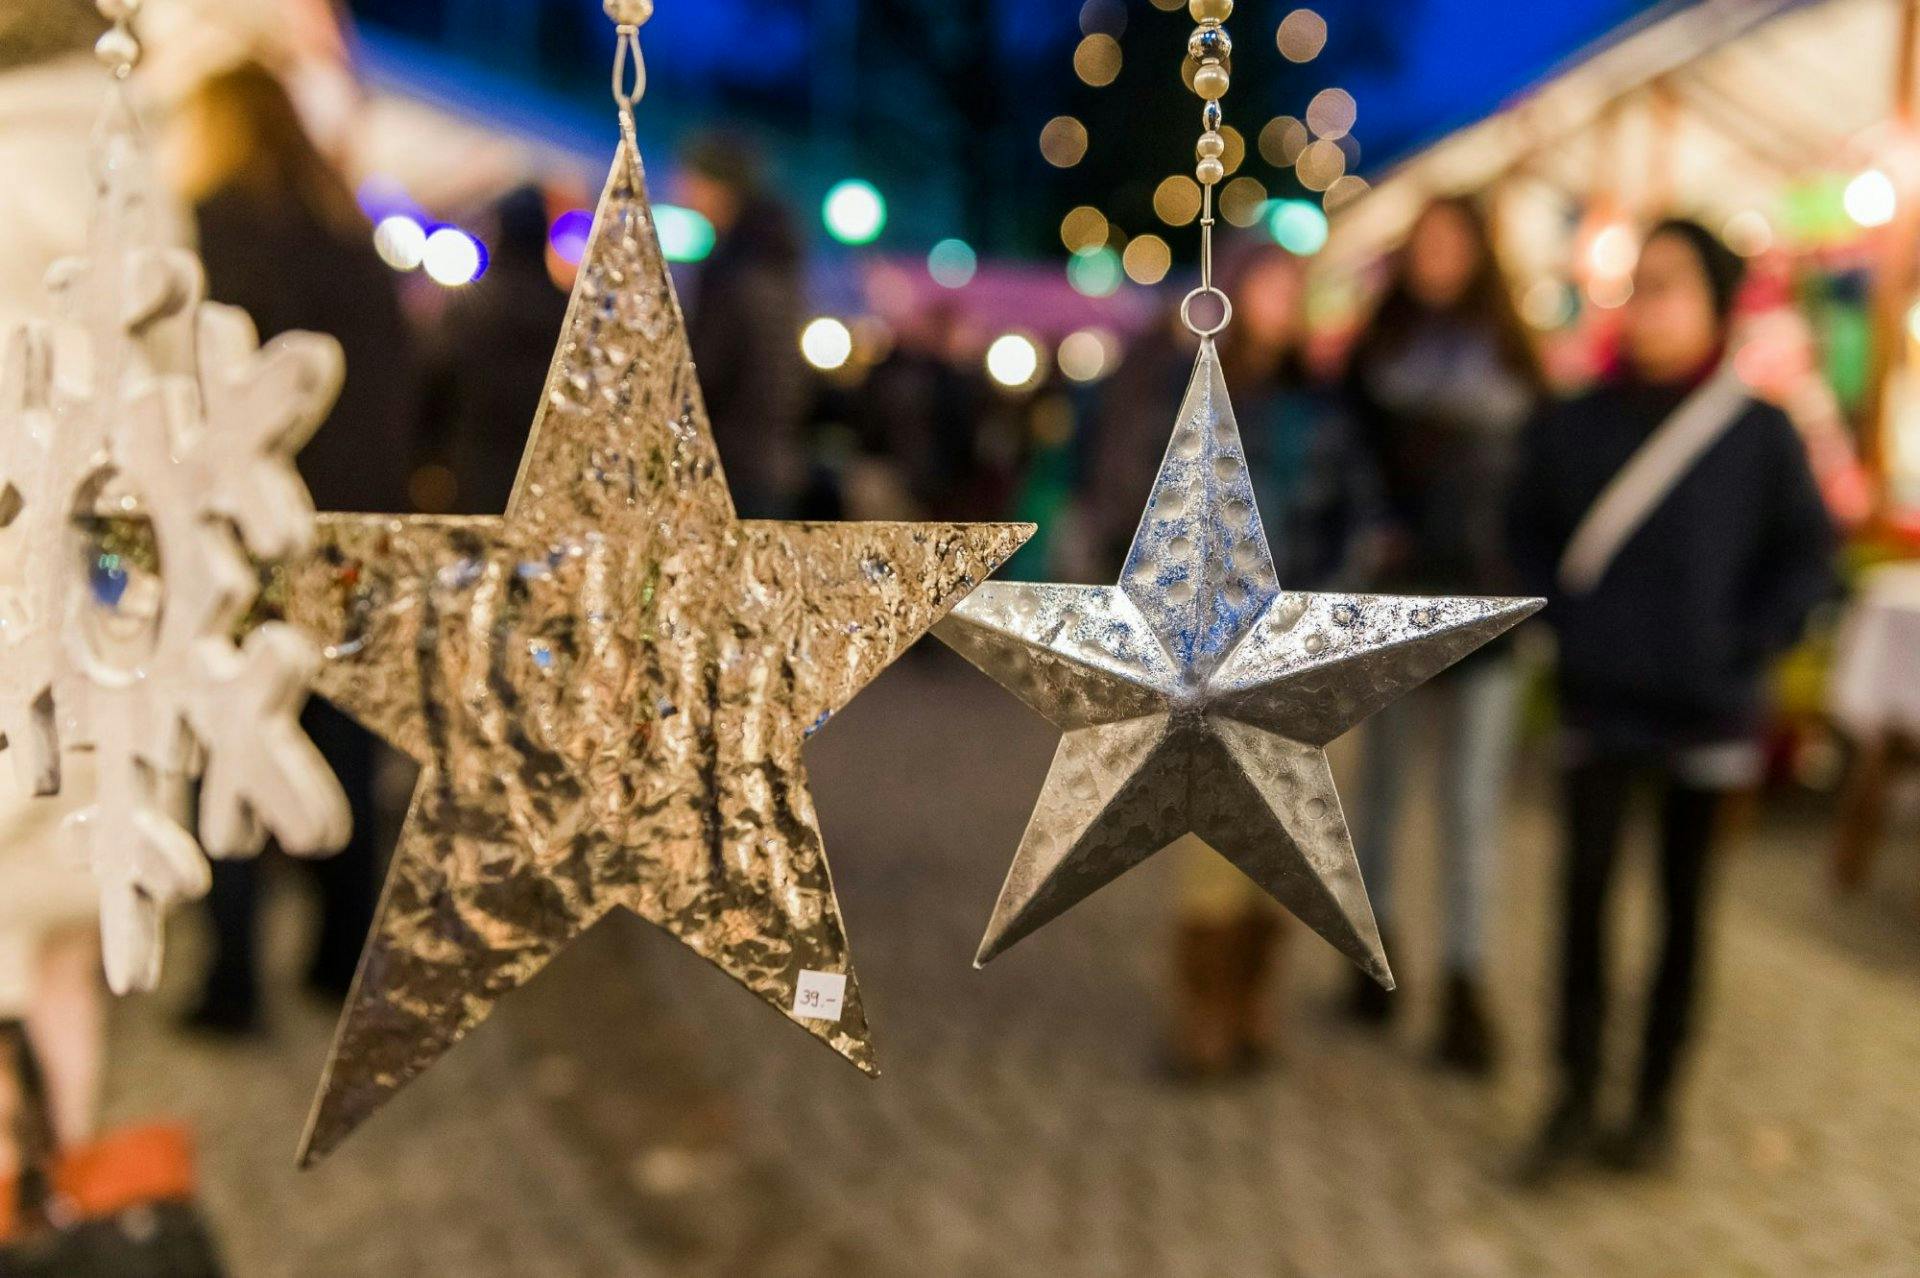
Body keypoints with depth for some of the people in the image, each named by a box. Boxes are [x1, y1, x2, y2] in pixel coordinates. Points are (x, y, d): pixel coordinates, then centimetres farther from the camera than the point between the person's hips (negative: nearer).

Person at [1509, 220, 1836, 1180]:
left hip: (1707, 712, -1)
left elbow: (1808, 554, 2)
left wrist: (1745, 644, -8)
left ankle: (1657, 1101, 22)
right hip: (1598, 703, 1)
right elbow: (1531, 533, 10)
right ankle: (1576, 1095, 13)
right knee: (1585, 890, 1)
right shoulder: (1572, 426, 0)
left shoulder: (1760, 434, -4)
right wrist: (1565, 623, 0)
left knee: (1684, 902, 9)